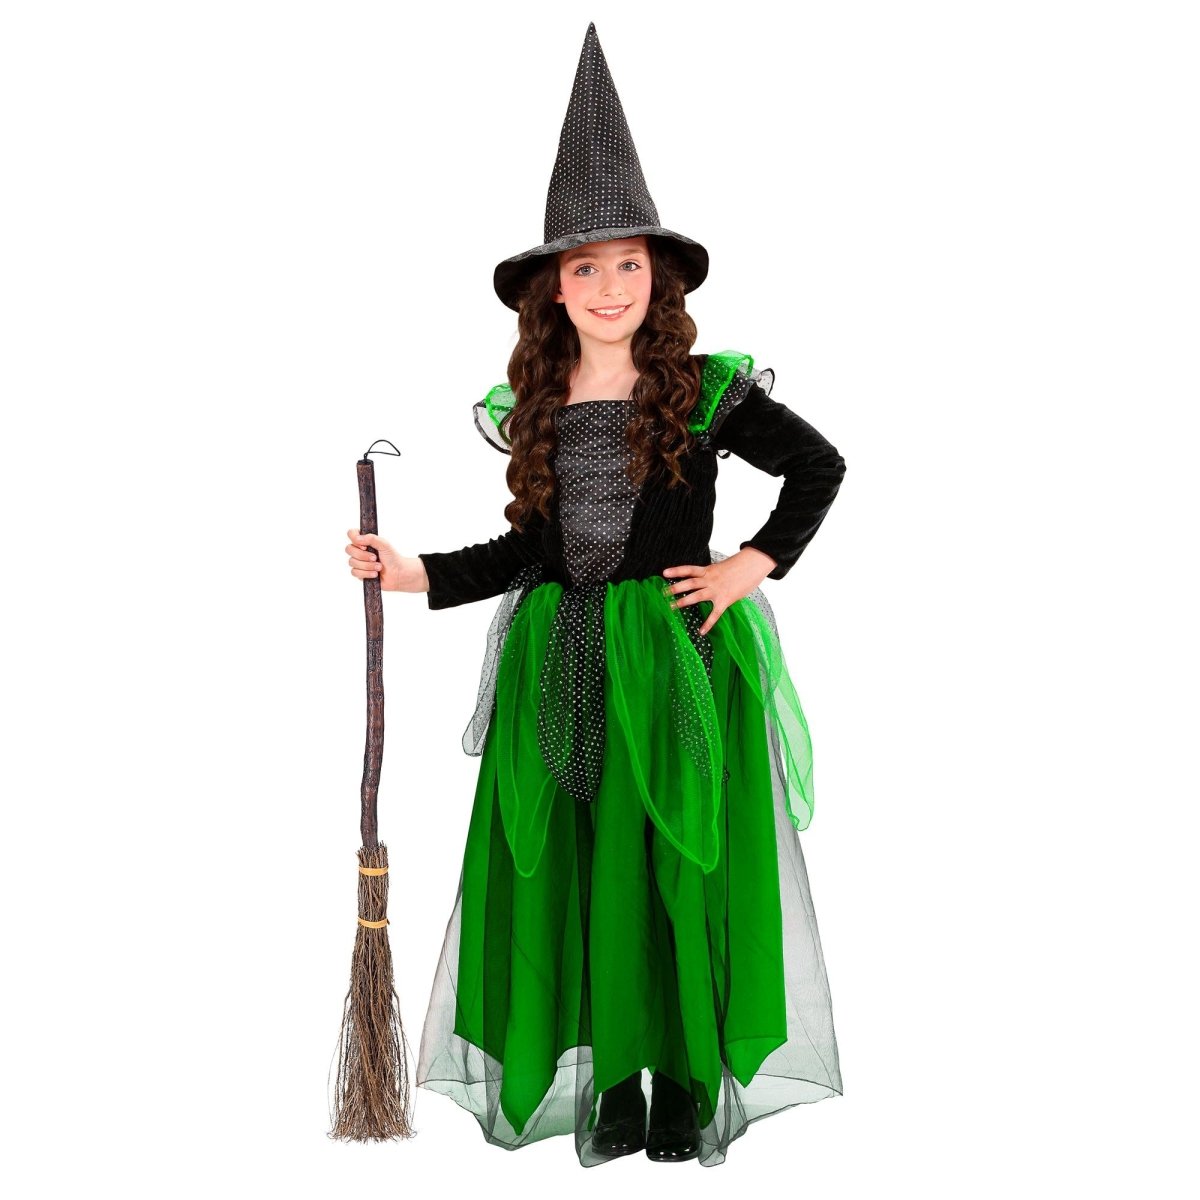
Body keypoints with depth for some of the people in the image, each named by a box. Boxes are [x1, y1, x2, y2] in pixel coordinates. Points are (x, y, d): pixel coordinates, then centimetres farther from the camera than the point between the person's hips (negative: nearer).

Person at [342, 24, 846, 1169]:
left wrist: (758, 563, -3)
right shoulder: (536, 410, 9)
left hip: (680, 655, -4)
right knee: (576, 870, 4)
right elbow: (527, 551, 13)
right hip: (563, 665, 4)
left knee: (683, 864, -1)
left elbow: (821, 465, 5)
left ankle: (689, 1084, 12)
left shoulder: (706, 392, -3)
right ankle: (612, 1083, 16)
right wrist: (413, 573, 4)